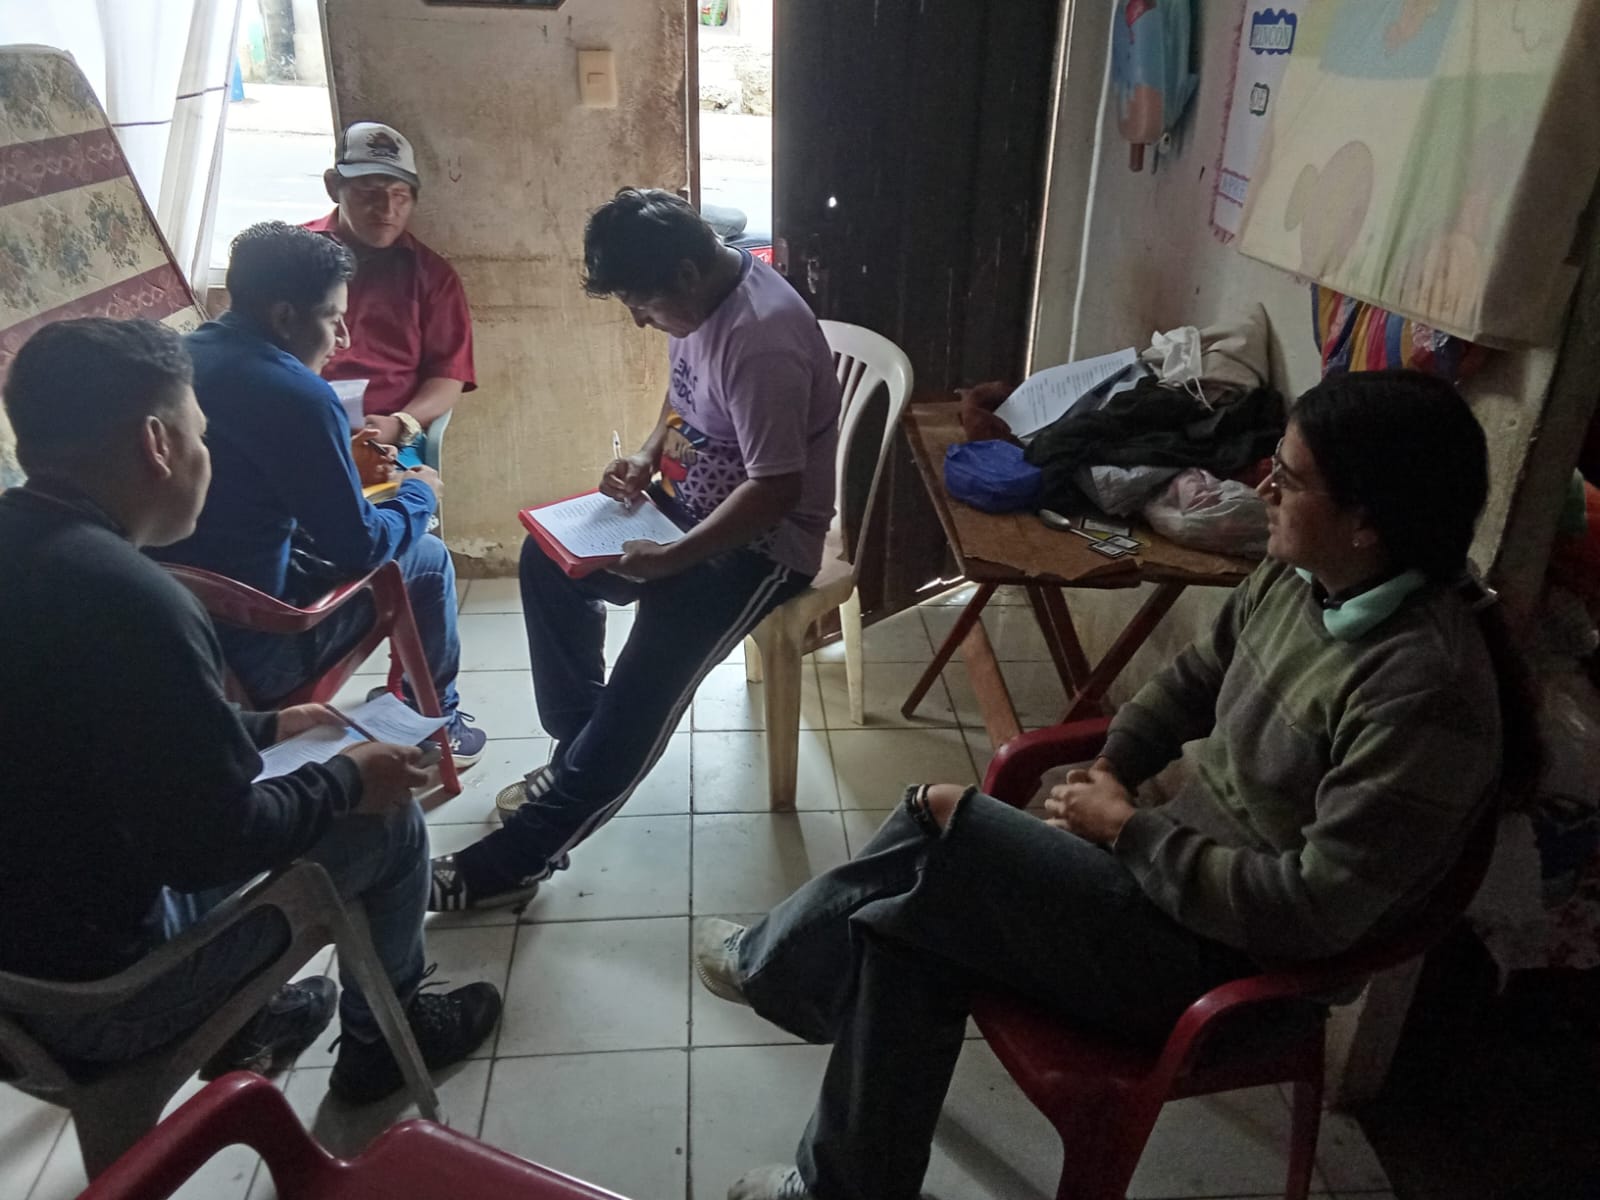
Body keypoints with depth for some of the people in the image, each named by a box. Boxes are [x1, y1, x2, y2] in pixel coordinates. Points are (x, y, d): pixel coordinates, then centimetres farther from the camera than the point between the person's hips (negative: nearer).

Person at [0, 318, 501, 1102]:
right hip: (90, 994, -8)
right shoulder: (130, 598, -31)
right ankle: (384, 1037, 27)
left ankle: (240, 1025, 35)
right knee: (386, 823, 3)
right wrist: (345, 783, -7)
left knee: (269, 790, 24)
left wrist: (264, 727, 17)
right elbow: (216, 840, -23)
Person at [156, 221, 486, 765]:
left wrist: (340, 451, 17)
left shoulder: (185, 354, 2)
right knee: (426, 556, 8)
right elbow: (361, 548, -16)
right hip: (246, 648, -8)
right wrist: (417, 494, 2)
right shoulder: (295, 394, -23)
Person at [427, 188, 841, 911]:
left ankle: (517, 859, -8)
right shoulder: (695, 295, -1)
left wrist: (671, 560, -32)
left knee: (646, 682, -19)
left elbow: (775, 490, -30)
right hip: (692, 502, 10)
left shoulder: (762, 339, -30)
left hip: (765, 539, -10)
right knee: (548, 559, 8)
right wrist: (647, 457, -1)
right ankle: (579, 749, 17)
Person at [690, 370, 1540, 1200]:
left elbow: (1312, 908, -26)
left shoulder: (1425, 691, -26)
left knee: (940, 822, -18)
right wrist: (1112, 768, 1)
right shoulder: (1299, 577, -1)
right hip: (1174, 867, 8)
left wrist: (1129, 831, -18)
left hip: (1222, 956, -8)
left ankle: (769, 963, 8)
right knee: (907, 928, -7)